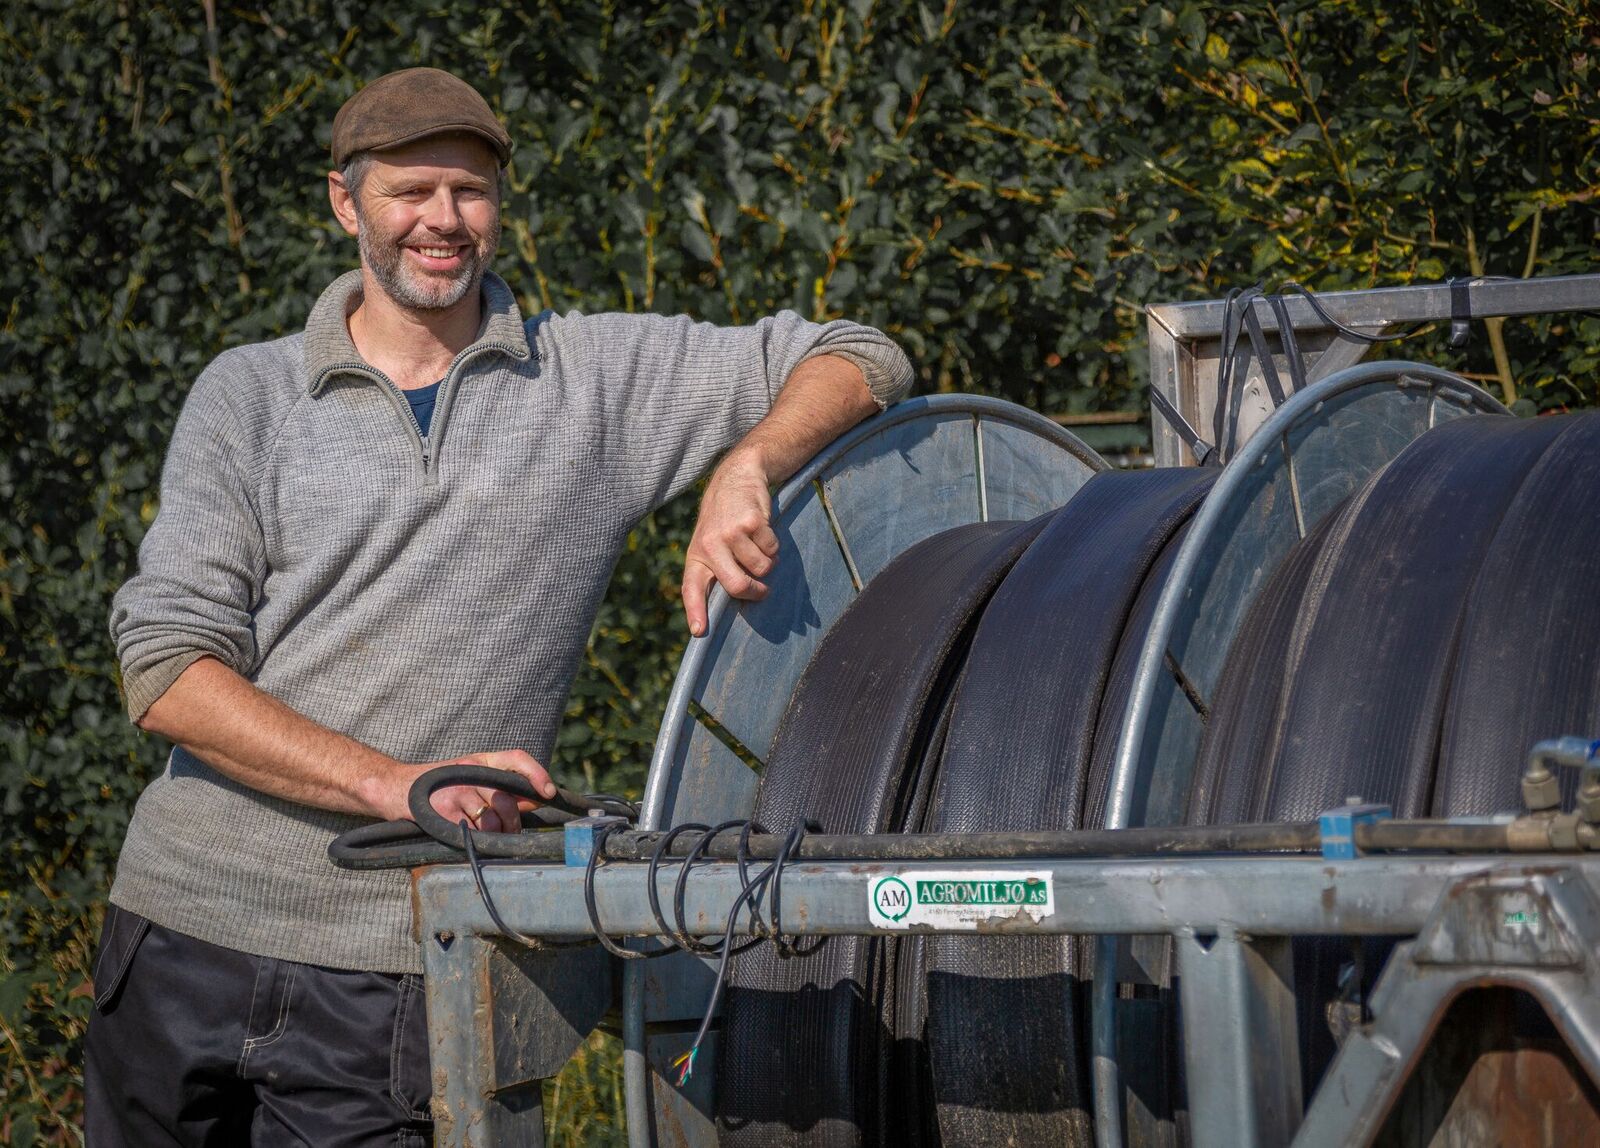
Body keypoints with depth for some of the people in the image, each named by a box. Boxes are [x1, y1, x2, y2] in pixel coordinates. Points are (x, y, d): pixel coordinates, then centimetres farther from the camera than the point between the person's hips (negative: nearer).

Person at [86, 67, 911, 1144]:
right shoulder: (249, 395, 6)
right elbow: (169, 669, -3)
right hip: (187, 928, 2)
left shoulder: (602, 375, 8)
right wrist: (393, 782, -17)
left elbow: (861, 360, 10)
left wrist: (746, 467, -12)